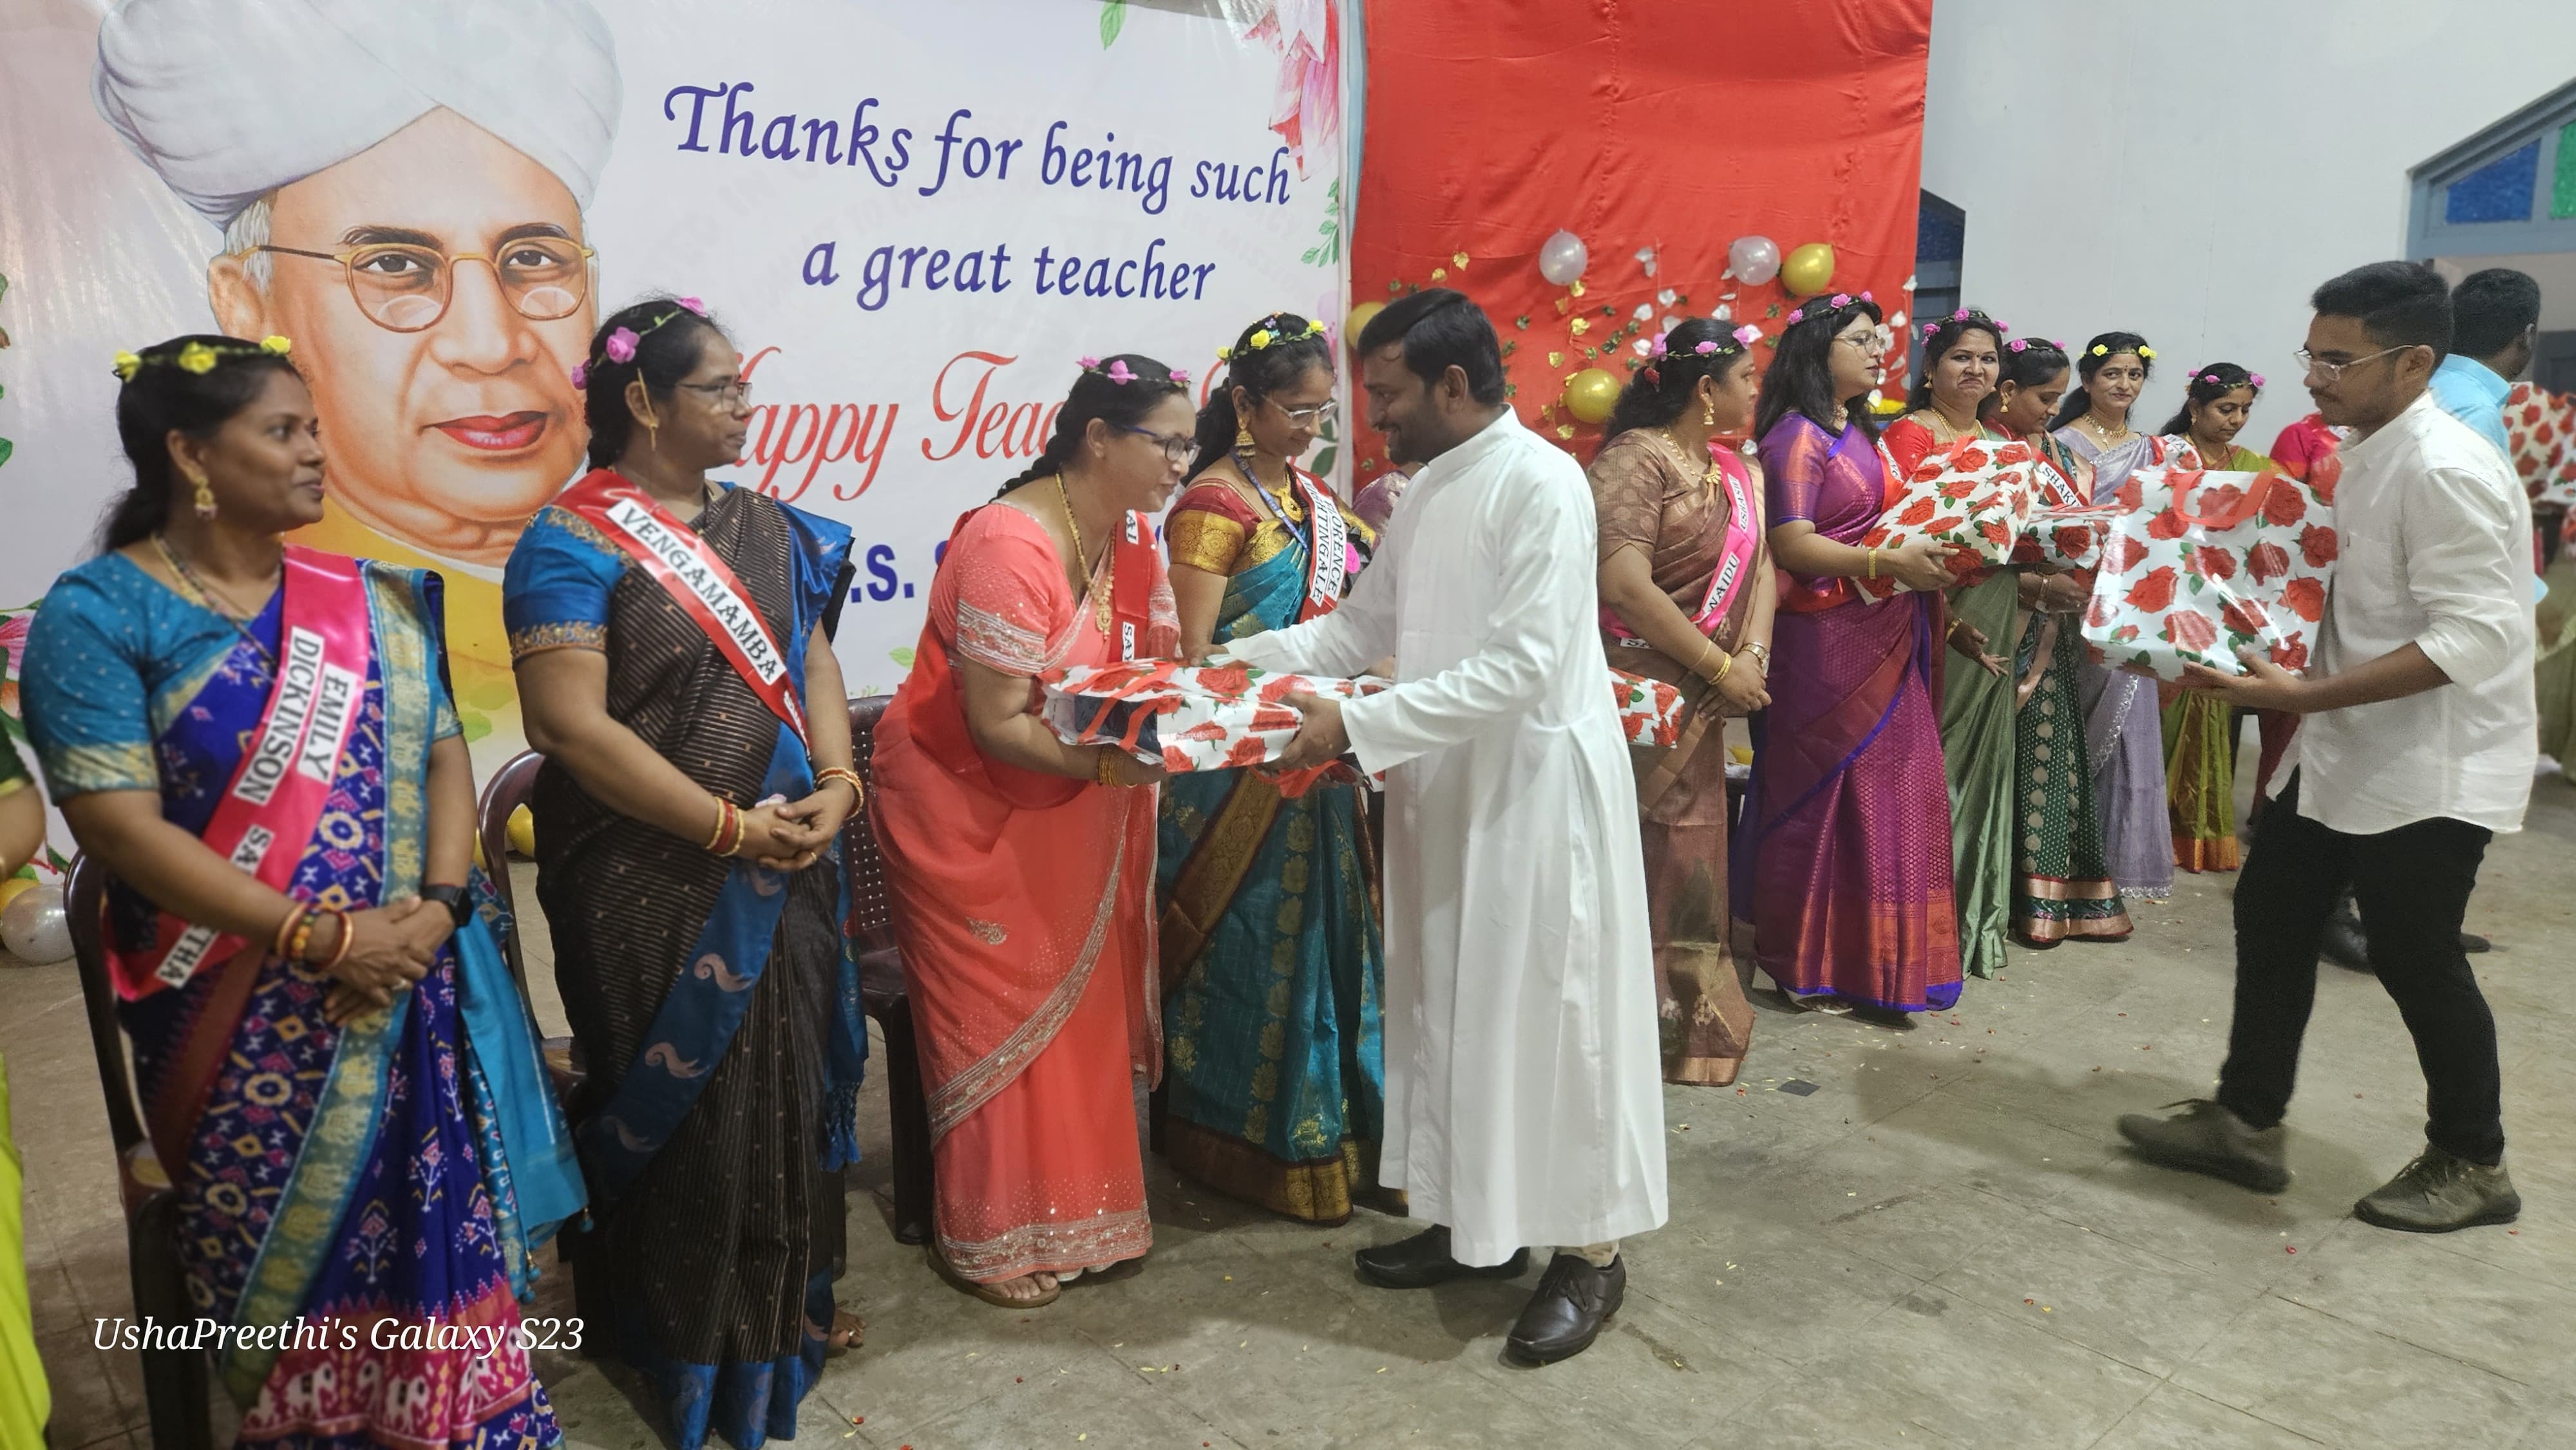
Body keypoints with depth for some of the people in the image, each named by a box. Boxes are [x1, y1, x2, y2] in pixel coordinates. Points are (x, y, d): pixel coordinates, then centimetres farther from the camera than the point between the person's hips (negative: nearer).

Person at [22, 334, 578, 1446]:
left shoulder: (370, 599, 9)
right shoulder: (97, 615, -7)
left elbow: (441, 751, 7)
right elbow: (121, 826, -14)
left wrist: (440, 903, -12)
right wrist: (320, 938, -19)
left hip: (418, 991, 4)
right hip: (248, 1016, -3)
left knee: (447, 1251, 2)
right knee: (290, 1265, 4)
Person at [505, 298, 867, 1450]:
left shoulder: (761, 525, 8)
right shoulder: (571, 544, -13)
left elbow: (809, 656, 10)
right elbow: (572, 722, -20)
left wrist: (836, 780, -8)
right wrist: (728, 826, -19)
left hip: (779, 869, 6)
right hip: (648, 883, -6)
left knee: (784, 1075, 16)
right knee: (678, 1094, 7)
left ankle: (783, 1300, 36)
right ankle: (683, 1331, 28)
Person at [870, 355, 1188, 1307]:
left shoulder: (1130, 534, 0)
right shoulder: (1008, 546, -26)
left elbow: (1157, 665, 2)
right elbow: (996, 727, -26)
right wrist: (1114, 763, -34)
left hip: (1069, 816, 8)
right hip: (968, 808, -7)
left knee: (1085, 1005, 12)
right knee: (999, 1016, 3)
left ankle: (1077, 1209, 28)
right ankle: (984, 1238, 20)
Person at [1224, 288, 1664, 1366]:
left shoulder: (1539, 484, -16)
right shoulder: (1430, 491, 11)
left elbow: (1520, 666, -24)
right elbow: (1361, 627, 17)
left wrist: (1358, 726, -26)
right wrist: (1234, 662, 5)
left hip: (1535, 790, -8)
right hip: (1446, 791, 8)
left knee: (1545, 1010, 1)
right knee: (1449, 1004, 14)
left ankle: (1589, 1249, 18)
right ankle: (1476, 1220, 30)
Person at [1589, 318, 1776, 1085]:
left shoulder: (1732, 470, 13)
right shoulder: (1635, 458, -13)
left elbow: (1759, 567, 9)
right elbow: (1623, 583, -23)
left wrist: (1753, 654, -11)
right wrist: (1720, 667, -18)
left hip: (1699, 699, 8)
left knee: (1690, 850, 15)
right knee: (1640, 852, -3)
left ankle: (1687, 1013, 28)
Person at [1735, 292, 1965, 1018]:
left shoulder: (1861, 432, 17)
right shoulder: (1797, 436, -10)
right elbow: (1792, 545, -18)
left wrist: (1930, 550, 6)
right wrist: (1891, 563, -22)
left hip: (1885, 638, 9)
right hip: (1826, 638, -8)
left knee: (1886, 791, 10)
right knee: (1828, 793, -1)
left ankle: (1871, 953, 21)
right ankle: (1809, 961, 11)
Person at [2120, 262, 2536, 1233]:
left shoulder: (2444, 470, -22)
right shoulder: (2368, 456, 8)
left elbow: (2472, 639, -28)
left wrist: (2306, 695, -32)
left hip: (2432, 768, -9)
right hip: (2350, 753, 10)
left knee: (2413, 955, 3)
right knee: (2271, 913, 12)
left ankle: (2472, 1167, 25)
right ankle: (2245, 1125, 24)